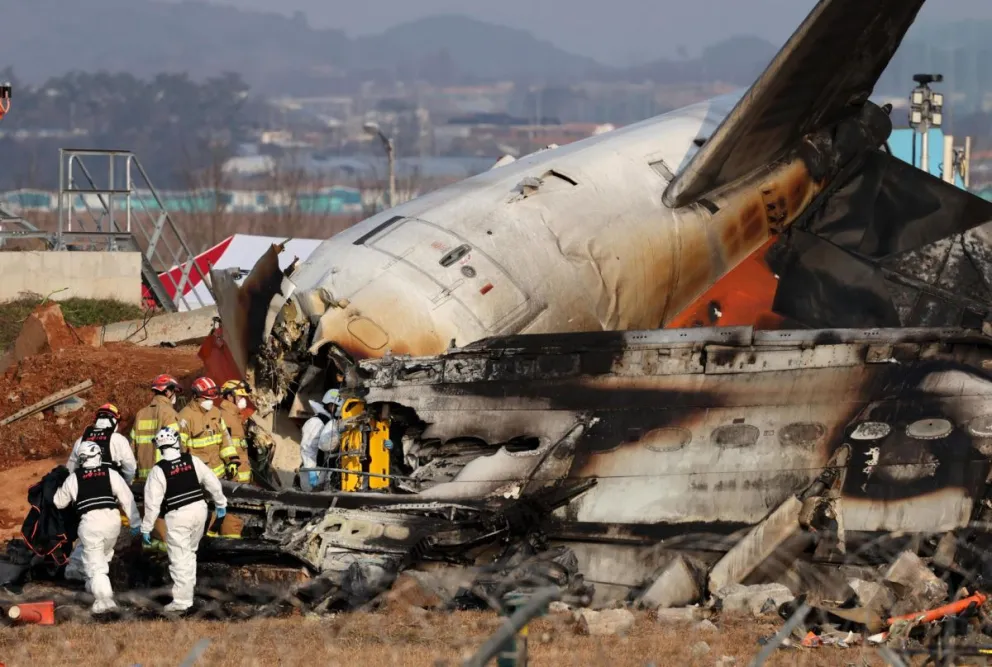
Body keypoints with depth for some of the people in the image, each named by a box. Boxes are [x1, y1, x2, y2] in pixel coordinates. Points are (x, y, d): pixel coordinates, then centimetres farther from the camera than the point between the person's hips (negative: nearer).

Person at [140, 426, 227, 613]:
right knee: (190, 551, 23)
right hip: (199, 510, 5)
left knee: (180, 558, -2)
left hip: (177, 516, -5)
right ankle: (188, 586, 30)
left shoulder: (159, 470, -11)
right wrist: (221, 503, 22)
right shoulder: (192, 461, 0)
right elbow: (212, 482, 7)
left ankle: (182, 599, -3)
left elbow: (152, 501, -10)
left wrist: (146, 527, -2)